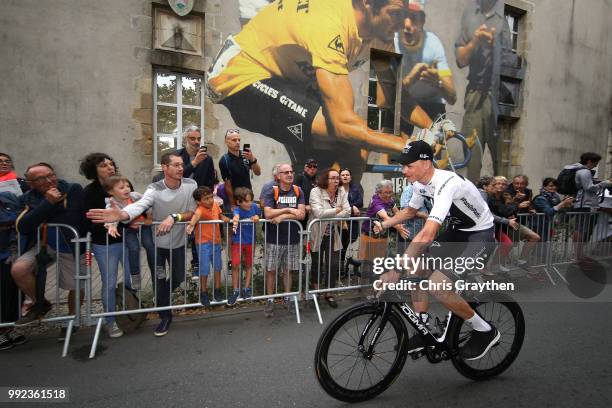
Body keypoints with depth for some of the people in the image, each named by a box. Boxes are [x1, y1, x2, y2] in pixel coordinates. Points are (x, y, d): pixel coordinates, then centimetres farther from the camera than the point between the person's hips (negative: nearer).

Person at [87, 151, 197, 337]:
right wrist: (121, 215, -63)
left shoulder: (191, 185, -17)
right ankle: (165, 316, 27)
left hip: (178, 242, 2)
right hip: (157, 242, -2)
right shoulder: (155, 189, -23)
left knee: (178, 278, 14)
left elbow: (193, 212, -18)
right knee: (160, 279, 4)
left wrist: (173, 217, -36)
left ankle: (162, 296, 48)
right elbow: (139, 205, -41)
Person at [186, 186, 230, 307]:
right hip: (204, 243, -6)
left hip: (216, 241, 6)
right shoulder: (201, 209, -22)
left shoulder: (215, 205, 0)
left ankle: (217, 290, 33)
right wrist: (191, 225, -65)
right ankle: (203, 293, 22)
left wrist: (224, 218, -2)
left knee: (217, 266, 16)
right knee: (204, 269, 2)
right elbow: (197, 215, -44)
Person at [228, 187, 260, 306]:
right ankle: (235, 290, 9)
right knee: (235, 265, -6)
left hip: (250, 241, 3)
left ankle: (247, 288, 27)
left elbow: (257, 217, 11)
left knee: (248, 265, 13)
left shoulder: (254, 207, -8)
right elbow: (236, 216, -44)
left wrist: (256, 218, -13)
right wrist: (235, 222, -67)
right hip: (237, 241, -3)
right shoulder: (237, 209, -20)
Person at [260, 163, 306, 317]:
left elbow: (301, 214, -9)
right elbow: (268, 213, -19)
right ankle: (270, 301, 18)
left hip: (292, 238, 2)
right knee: (271, 270, 5)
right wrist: (289, 210, -17)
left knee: (288, 270, 13)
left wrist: (282, 216, -16)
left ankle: (287, 298, 28)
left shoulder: (298, 191, 2)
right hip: (274, 238, -2)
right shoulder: (271, 190, -7)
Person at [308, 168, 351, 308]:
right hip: (318, 235, -3)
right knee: (317, 263, 11)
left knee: (334, 264, 3)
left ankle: (329, 293, 21)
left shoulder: (342, 193, -1)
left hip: (333, 235, 4)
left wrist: (328, 215, -18)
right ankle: (315, 290, 34)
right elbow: (319, 213, -27)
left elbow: (347, 211, -11)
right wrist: (337, 210, -15)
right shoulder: (316, 192, -14)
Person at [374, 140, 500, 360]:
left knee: (437, 284, -22)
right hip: (457, 230, 9)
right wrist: (383, 224, 2)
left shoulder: (446, 183, -33)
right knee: (416, 268, -1)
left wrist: (397, 270, -47)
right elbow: (410, 211, 17)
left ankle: (485, 331, 2)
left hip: (479, 236, -8)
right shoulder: (420, 183, -5)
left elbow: (428, 234, -44)